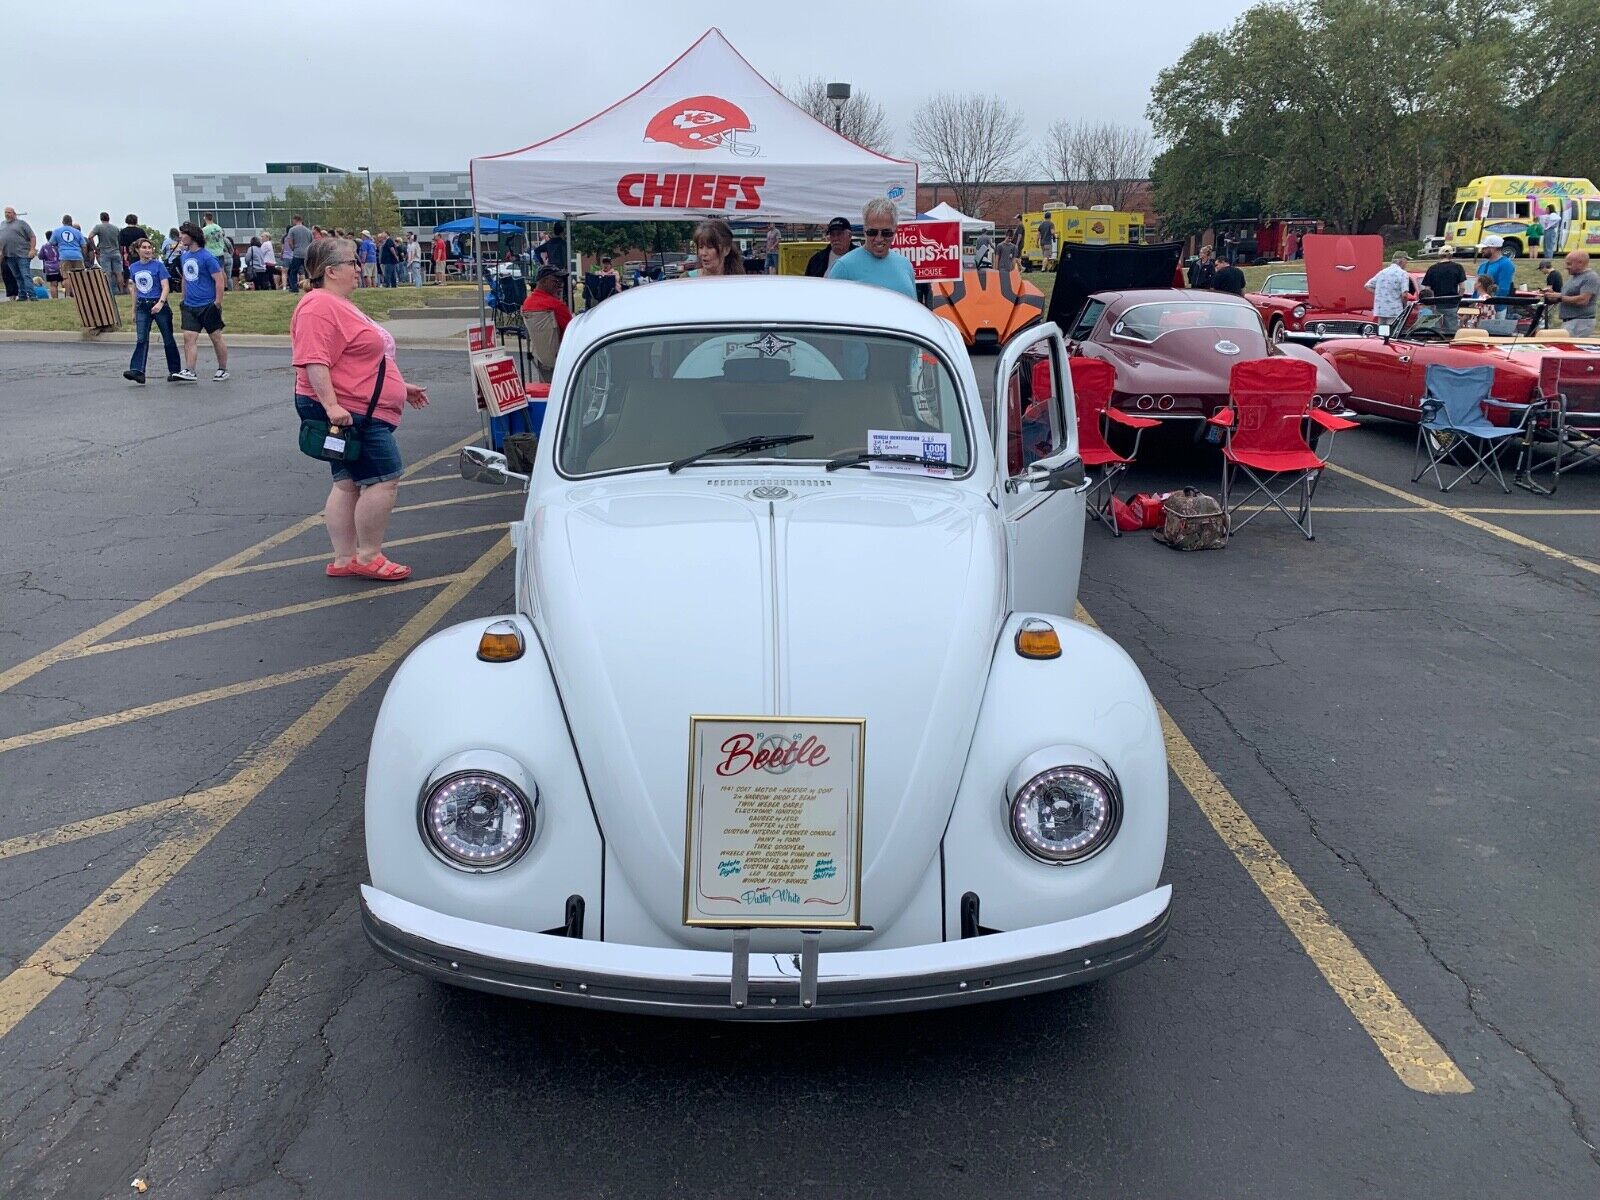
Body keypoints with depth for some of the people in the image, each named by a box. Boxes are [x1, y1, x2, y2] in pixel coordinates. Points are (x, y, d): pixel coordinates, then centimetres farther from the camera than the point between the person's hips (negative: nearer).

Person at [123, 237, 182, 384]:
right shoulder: (134, 268, 9)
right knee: (141, 339, -8)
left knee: (168, 339, 5)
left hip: (159, 305, -3)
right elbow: (135, 289, 17)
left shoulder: (158, 266, -5)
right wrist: (134, 310, 17)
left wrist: (160, 303, -27)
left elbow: (166, 287, -11)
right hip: (142, 307, 3)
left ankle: (175, 370, 16)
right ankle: (137, 371, -16)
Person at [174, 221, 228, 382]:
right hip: (189, 306, 6)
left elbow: (220, 280, -12)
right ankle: (189, 372, -6)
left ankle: (223, 370, 18)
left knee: (216, 338, 5)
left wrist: (217, 302, -15)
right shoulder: (184, 256, 10)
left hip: (208, 306, -6)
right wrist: (184, 299, 21)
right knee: (189, 337, -4)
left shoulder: (207, 257, -11)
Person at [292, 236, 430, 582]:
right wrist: (331, 404, -31)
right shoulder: (319, 307, -15)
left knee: (349, 483, 11)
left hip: (356, 412, 11)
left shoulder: (340, 305, 20)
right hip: (347, 413, -11)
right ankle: (369, 557, -3)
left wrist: (400, 387, 29)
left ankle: (344, 559, 16)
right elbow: (313, 362, -24)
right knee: (384, 479, -11)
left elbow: (359, 362, 29)